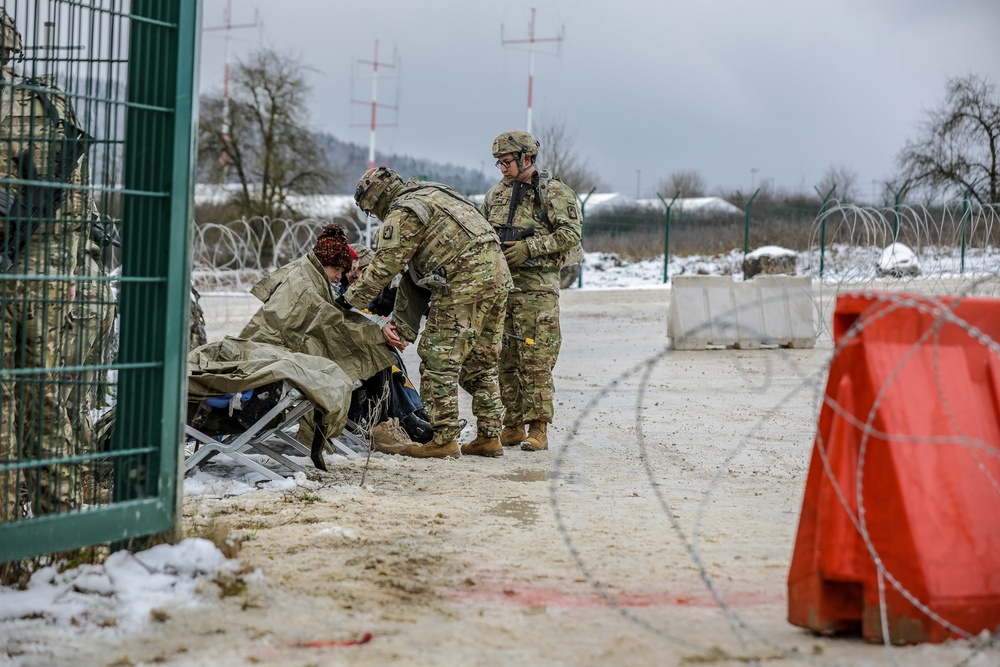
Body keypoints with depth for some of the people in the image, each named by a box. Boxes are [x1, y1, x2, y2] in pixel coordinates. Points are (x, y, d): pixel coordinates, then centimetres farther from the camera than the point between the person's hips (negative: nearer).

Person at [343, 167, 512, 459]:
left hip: (464, 282, -9)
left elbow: (383, 268, -5)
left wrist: (350, 299, 6)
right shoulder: (434, 193, 25)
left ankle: (444, 438, -5)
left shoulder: (401, 215, -4)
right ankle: (489, 437, 18)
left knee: (439, 360, -4)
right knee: (481, 363, 15)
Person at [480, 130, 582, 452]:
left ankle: (538, 429, -8)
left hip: (536, 288, -7)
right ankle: (512, 427, 14)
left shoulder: (554, 192, -3)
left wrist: (528, 247, -17)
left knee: (535, 361, -10)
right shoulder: (496, 194, 17)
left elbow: (570, 234, -12)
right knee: (504, 361, 7)